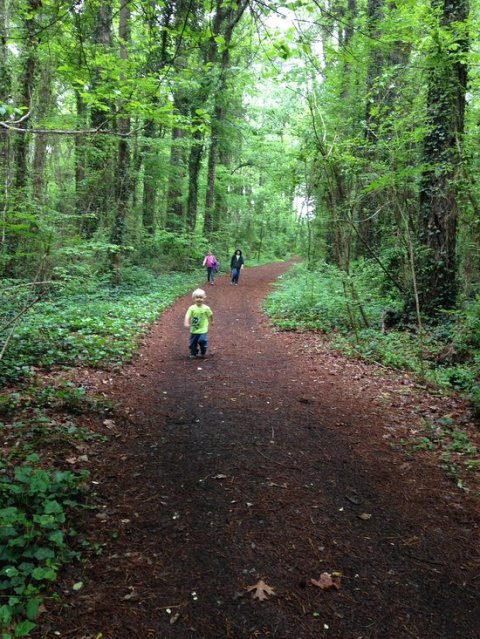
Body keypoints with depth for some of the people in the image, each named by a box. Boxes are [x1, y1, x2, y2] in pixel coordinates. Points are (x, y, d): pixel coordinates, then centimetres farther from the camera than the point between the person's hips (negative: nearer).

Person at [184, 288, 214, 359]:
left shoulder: (206, 308, -7)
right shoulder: (191, 308, -8)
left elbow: (210, 315, 10)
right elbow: (187, 316, -16)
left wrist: (212, 321, 25)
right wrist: (186, 323, -32)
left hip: (203, 330, -2)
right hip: (194, 330, 2)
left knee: (202, 341, -13)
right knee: (193, 342, 9)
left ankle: (203, 353, 14)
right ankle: (193, 354, 30)